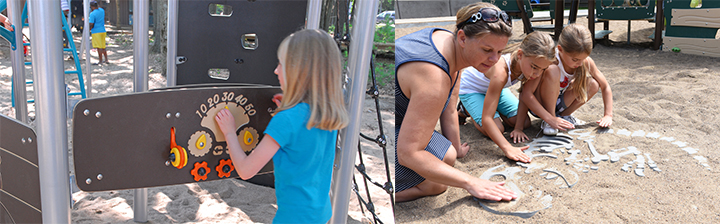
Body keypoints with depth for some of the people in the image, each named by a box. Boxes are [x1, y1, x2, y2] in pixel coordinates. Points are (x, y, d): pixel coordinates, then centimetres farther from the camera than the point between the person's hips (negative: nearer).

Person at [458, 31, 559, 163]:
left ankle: (496, 110, 22)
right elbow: (486, 119, -46)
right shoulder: (500, 72, -45)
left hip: (494, 87, 6)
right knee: (497, 129, -21)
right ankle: (467, 109, 6)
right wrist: (507, 148, -54)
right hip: (470, 89, -6)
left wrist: (519, 127, -17)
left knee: (525, 123, -2)